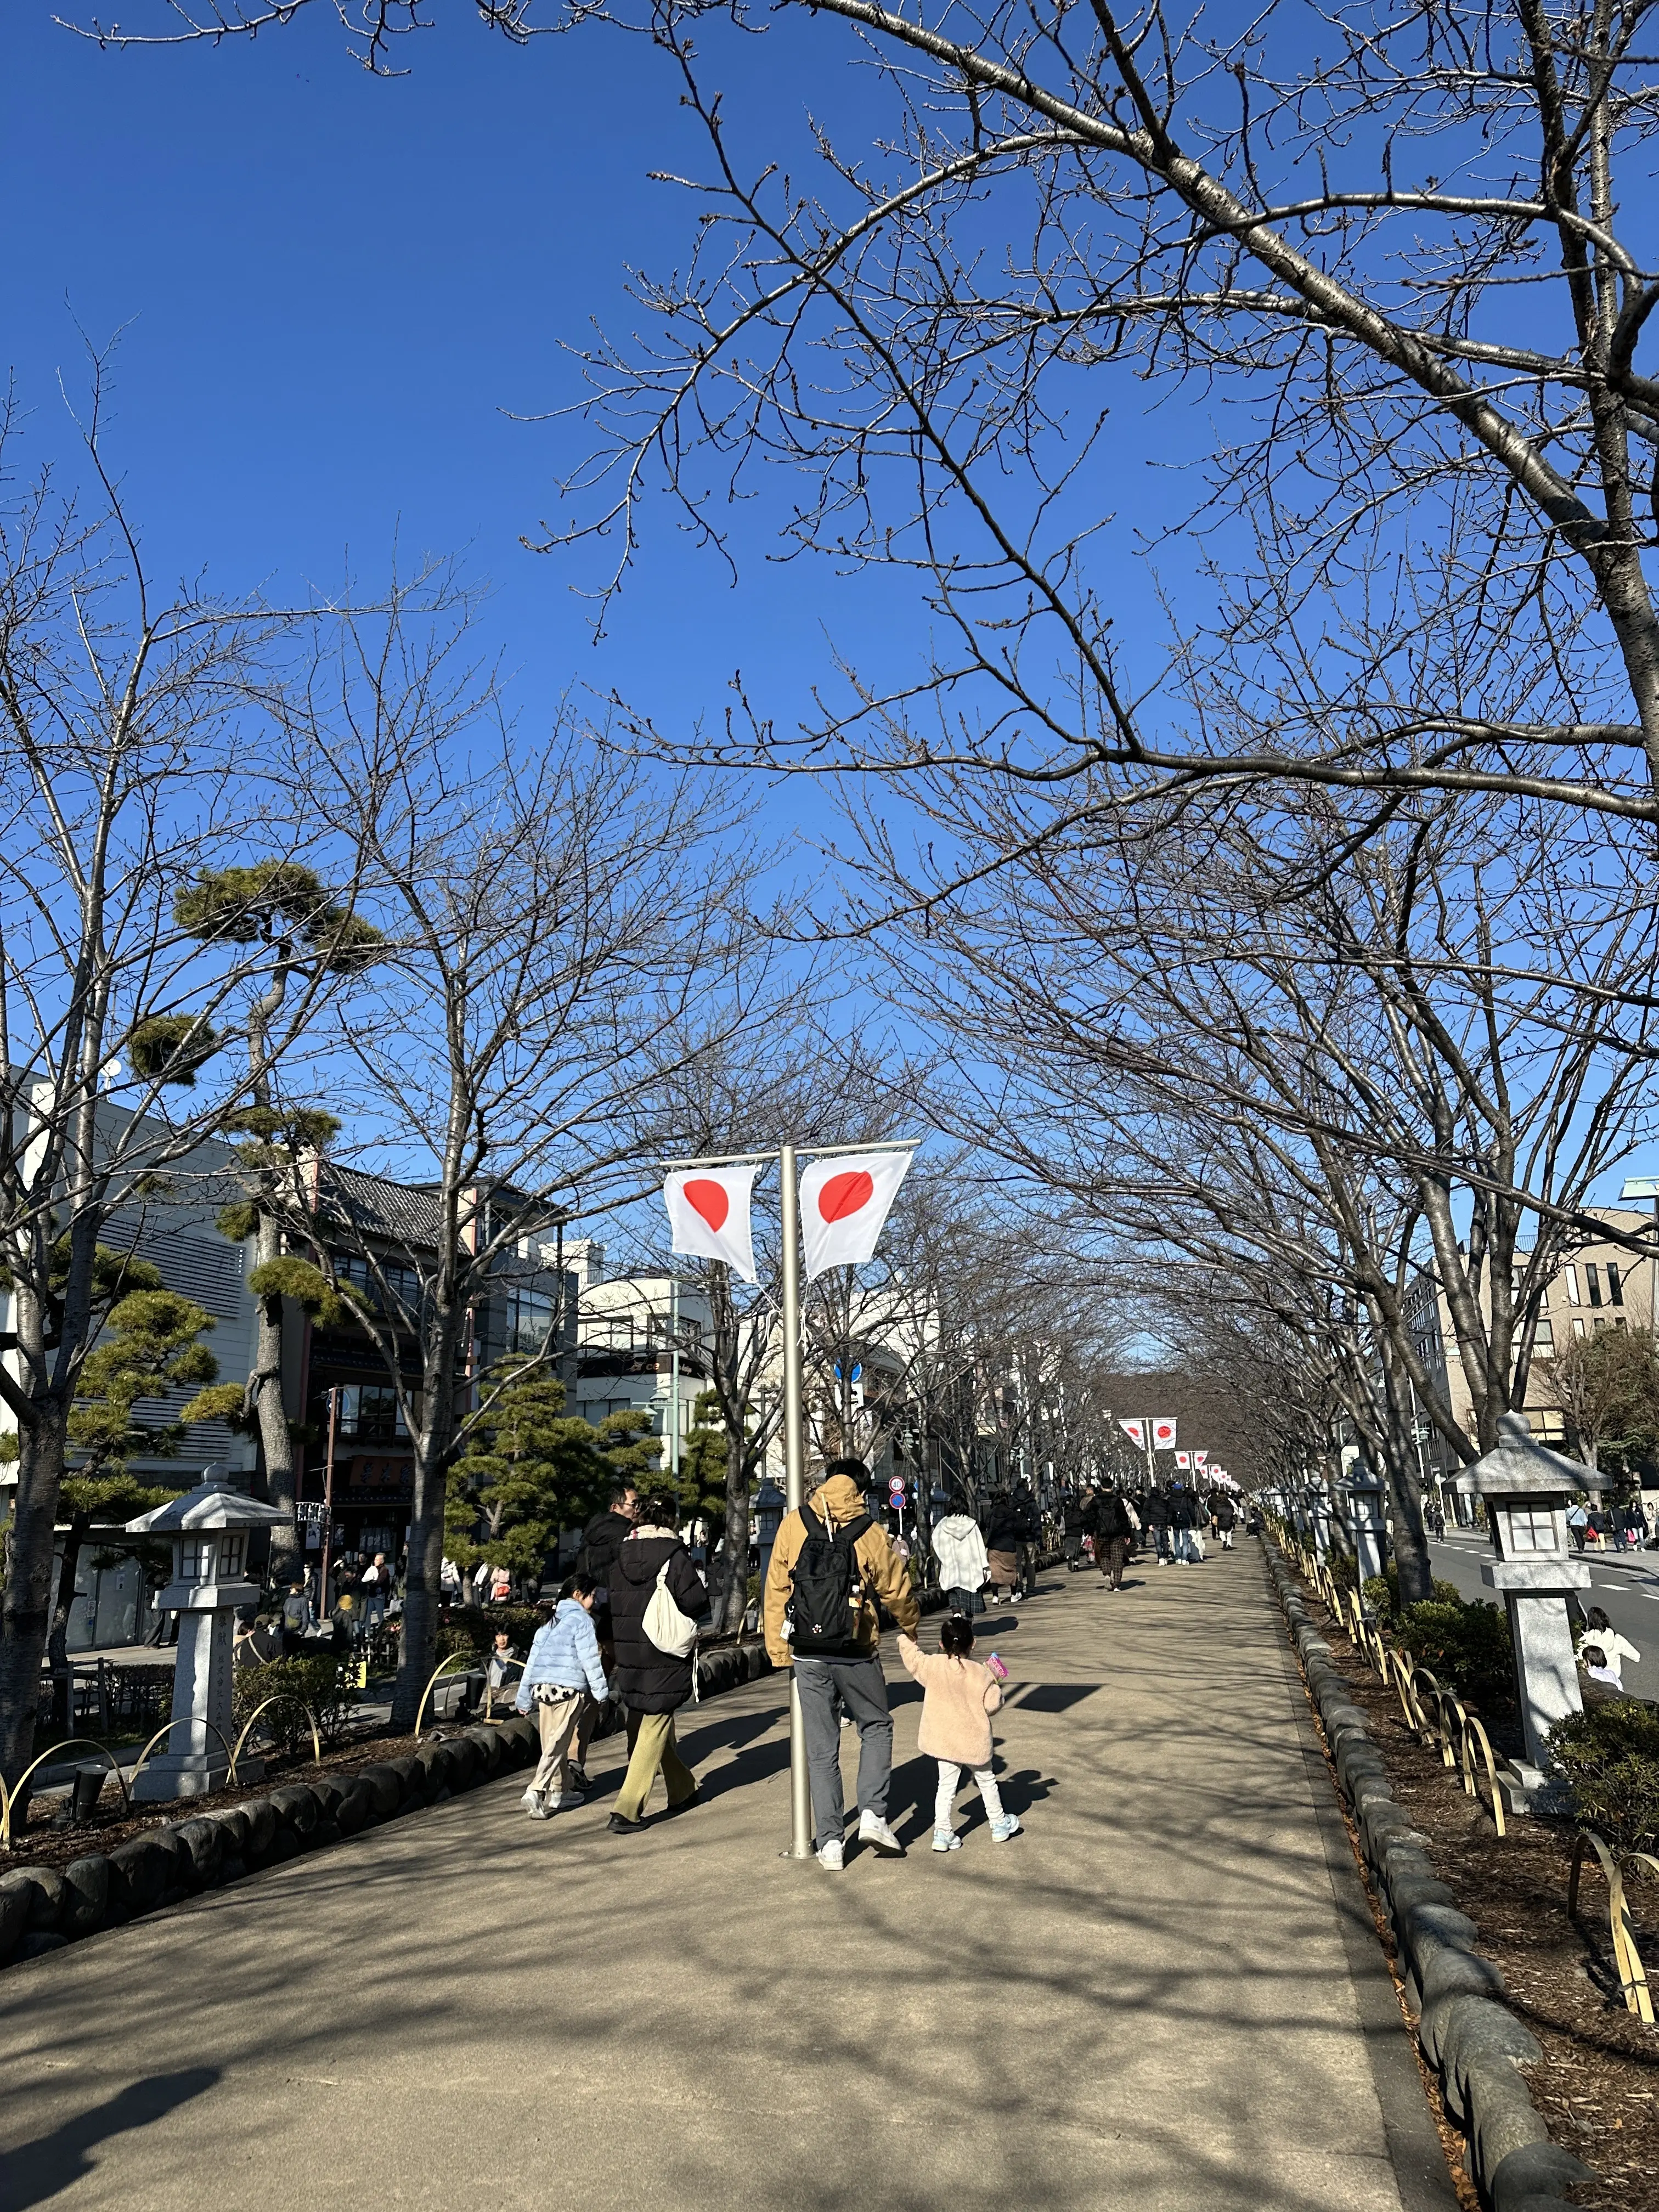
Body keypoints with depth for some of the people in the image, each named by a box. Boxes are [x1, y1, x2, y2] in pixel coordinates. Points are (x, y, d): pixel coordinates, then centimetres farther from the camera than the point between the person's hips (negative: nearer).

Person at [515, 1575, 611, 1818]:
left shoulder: (549, 1622, 20)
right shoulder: (582, 1620, -3)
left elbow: (533, 1658, 20)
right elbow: (590, 1659, -8)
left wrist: (524, 1697, 23)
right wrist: (601, 1691, -1)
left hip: (541, 1688, 8)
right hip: (568, 1688, -8)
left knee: (552, 1742, 15)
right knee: (558, 1744, -7)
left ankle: (563, 1790, 24)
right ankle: (536, 1793, -16)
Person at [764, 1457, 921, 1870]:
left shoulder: (792, 1526, -4)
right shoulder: (870, 1535, -8)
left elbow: (776, 1592, -1)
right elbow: (897, 1592, 3)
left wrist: (779, 1651, 8)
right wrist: (911, 1629, 23)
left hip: (808, 1657, 2)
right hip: (856, 1655, -1)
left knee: (821, 1749, 10)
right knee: (876, 1727, 20)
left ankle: (830, 1842, 11)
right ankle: (872, 1814, 8)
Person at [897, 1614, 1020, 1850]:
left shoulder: (933, 1666, -13)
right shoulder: (980, 1674, -17)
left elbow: (912, 1658, 2)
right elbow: (992, 1705, -13)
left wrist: (906, 1636, 17)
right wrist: (995, 1686, 5)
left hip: (944, 1740, 1)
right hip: (974, 1741, -1)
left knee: (946, 1785, 11)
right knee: (986, 1780, 19)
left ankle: (942, 1832, 7)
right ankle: (999, 1824, 32)